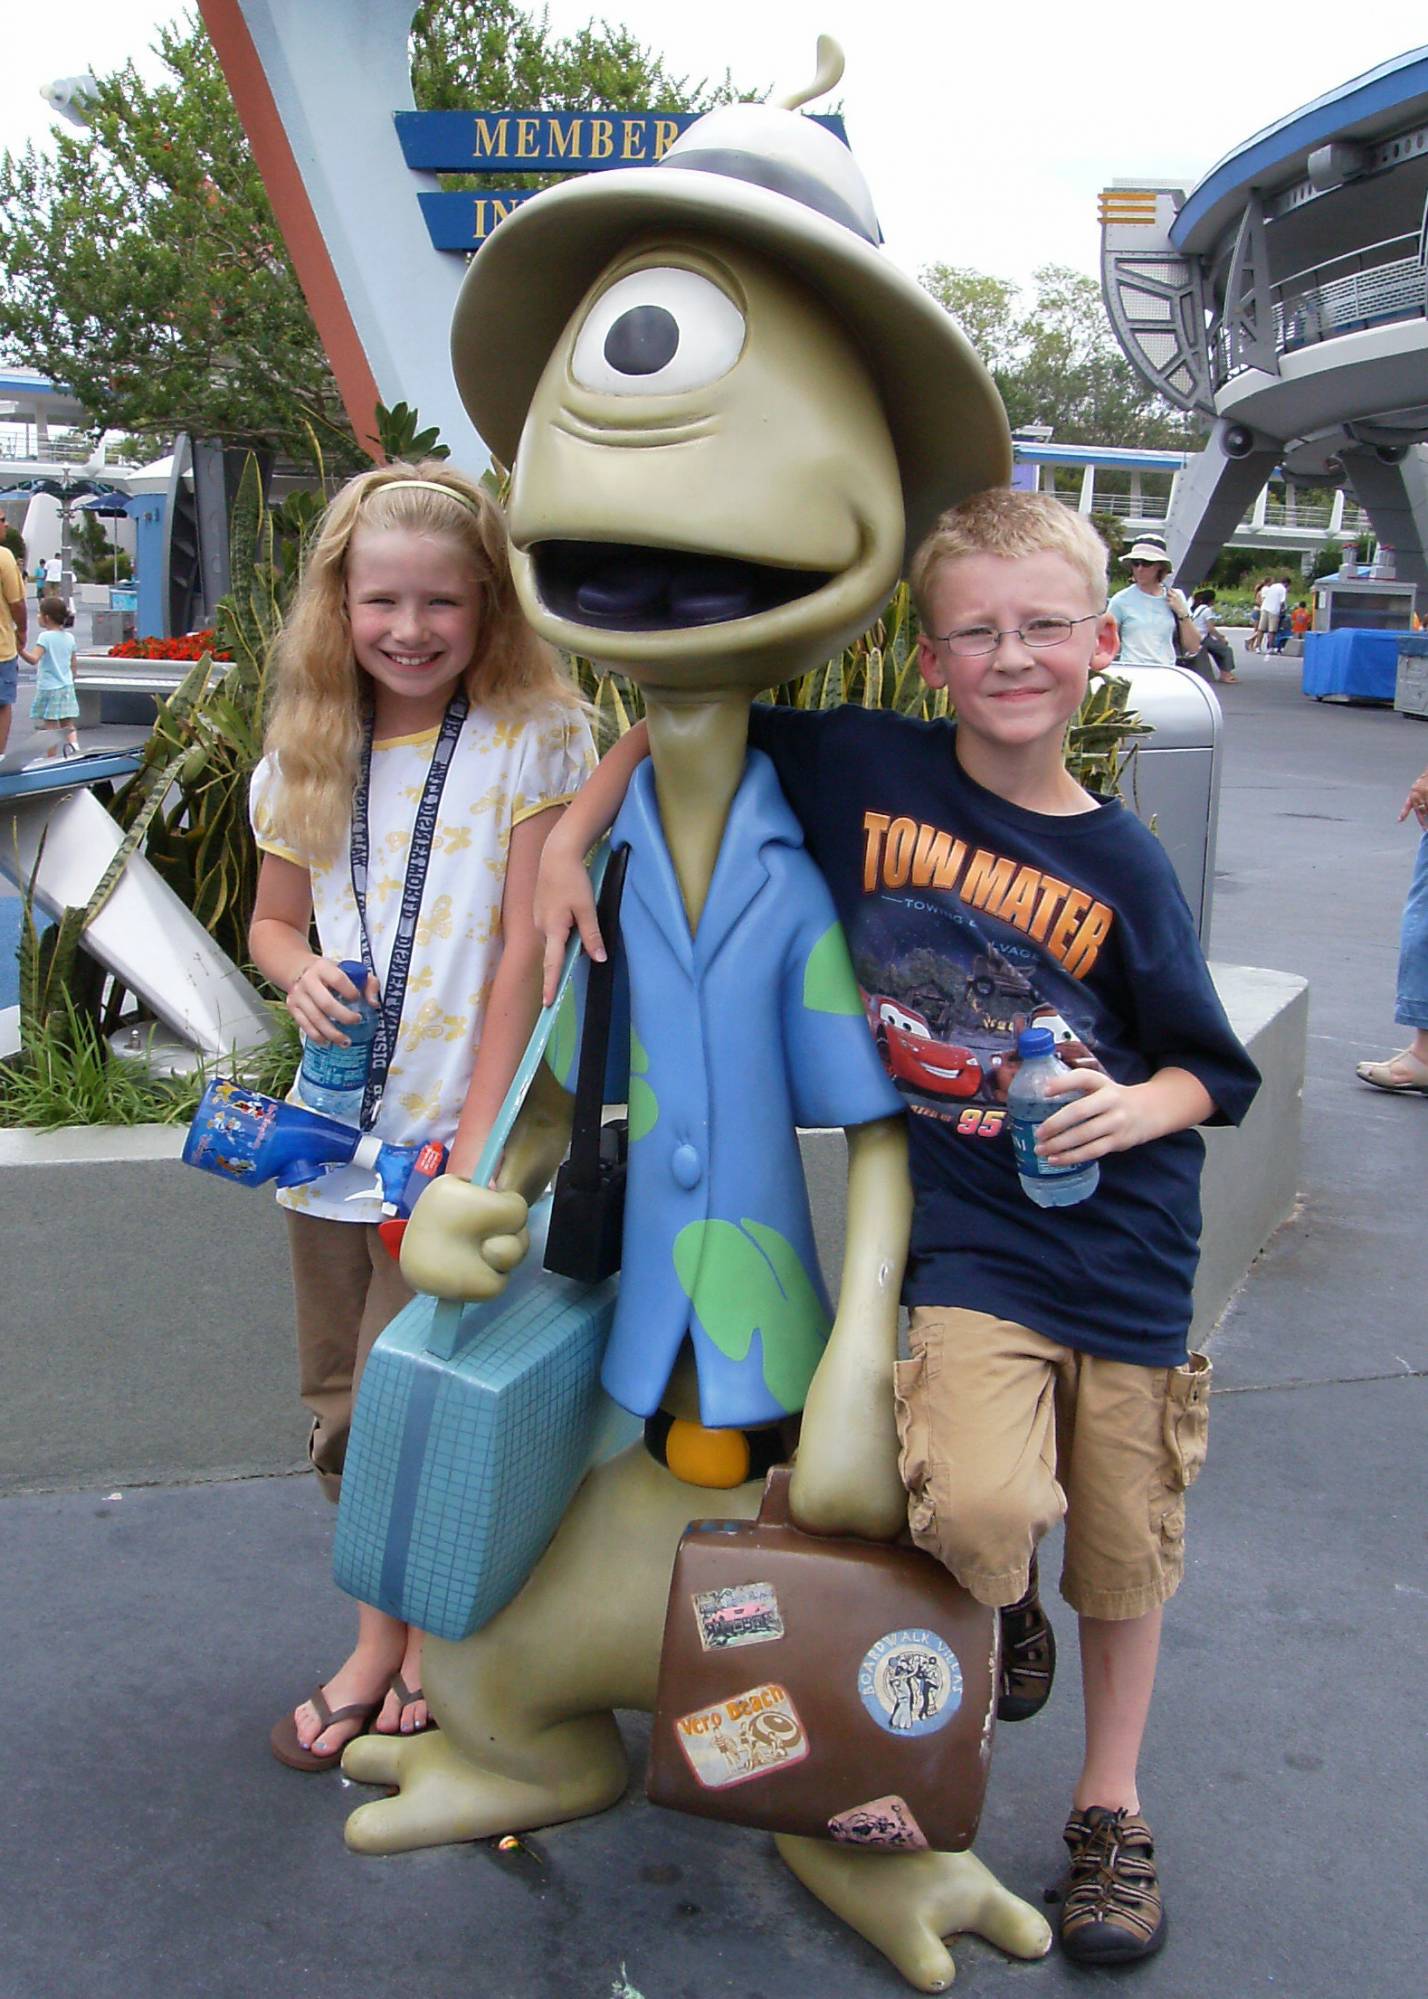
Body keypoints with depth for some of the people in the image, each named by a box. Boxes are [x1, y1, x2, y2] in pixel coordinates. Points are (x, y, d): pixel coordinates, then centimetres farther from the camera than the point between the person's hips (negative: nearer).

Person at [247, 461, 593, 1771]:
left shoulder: (533, 740, -8)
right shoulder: (306, 755, 6)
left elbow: (527, 949, -12)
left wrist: (478, 1136, -16)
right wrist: (300, 972, -9)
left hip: (456, 1132, -5)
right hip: (333, 1133, 6)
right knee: (344, 1416, 14)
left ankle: (407, 1647, 22)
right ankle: (395, 1645, 33)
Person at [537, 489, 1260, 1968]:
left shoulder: (1121, 861, -3)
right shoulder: (864, 768, -5)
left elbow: (1209, 1068, 5)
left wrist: (1133, 1110, -15)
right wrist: (571, 835, -1)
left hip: (1123, 1236, 2)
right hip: (966, 1237, -1)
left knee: (1123, 1546, 13)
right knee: (981, 1510, -23)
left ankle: (1109, 1805, 39)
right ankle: (1000, 1604, 17)